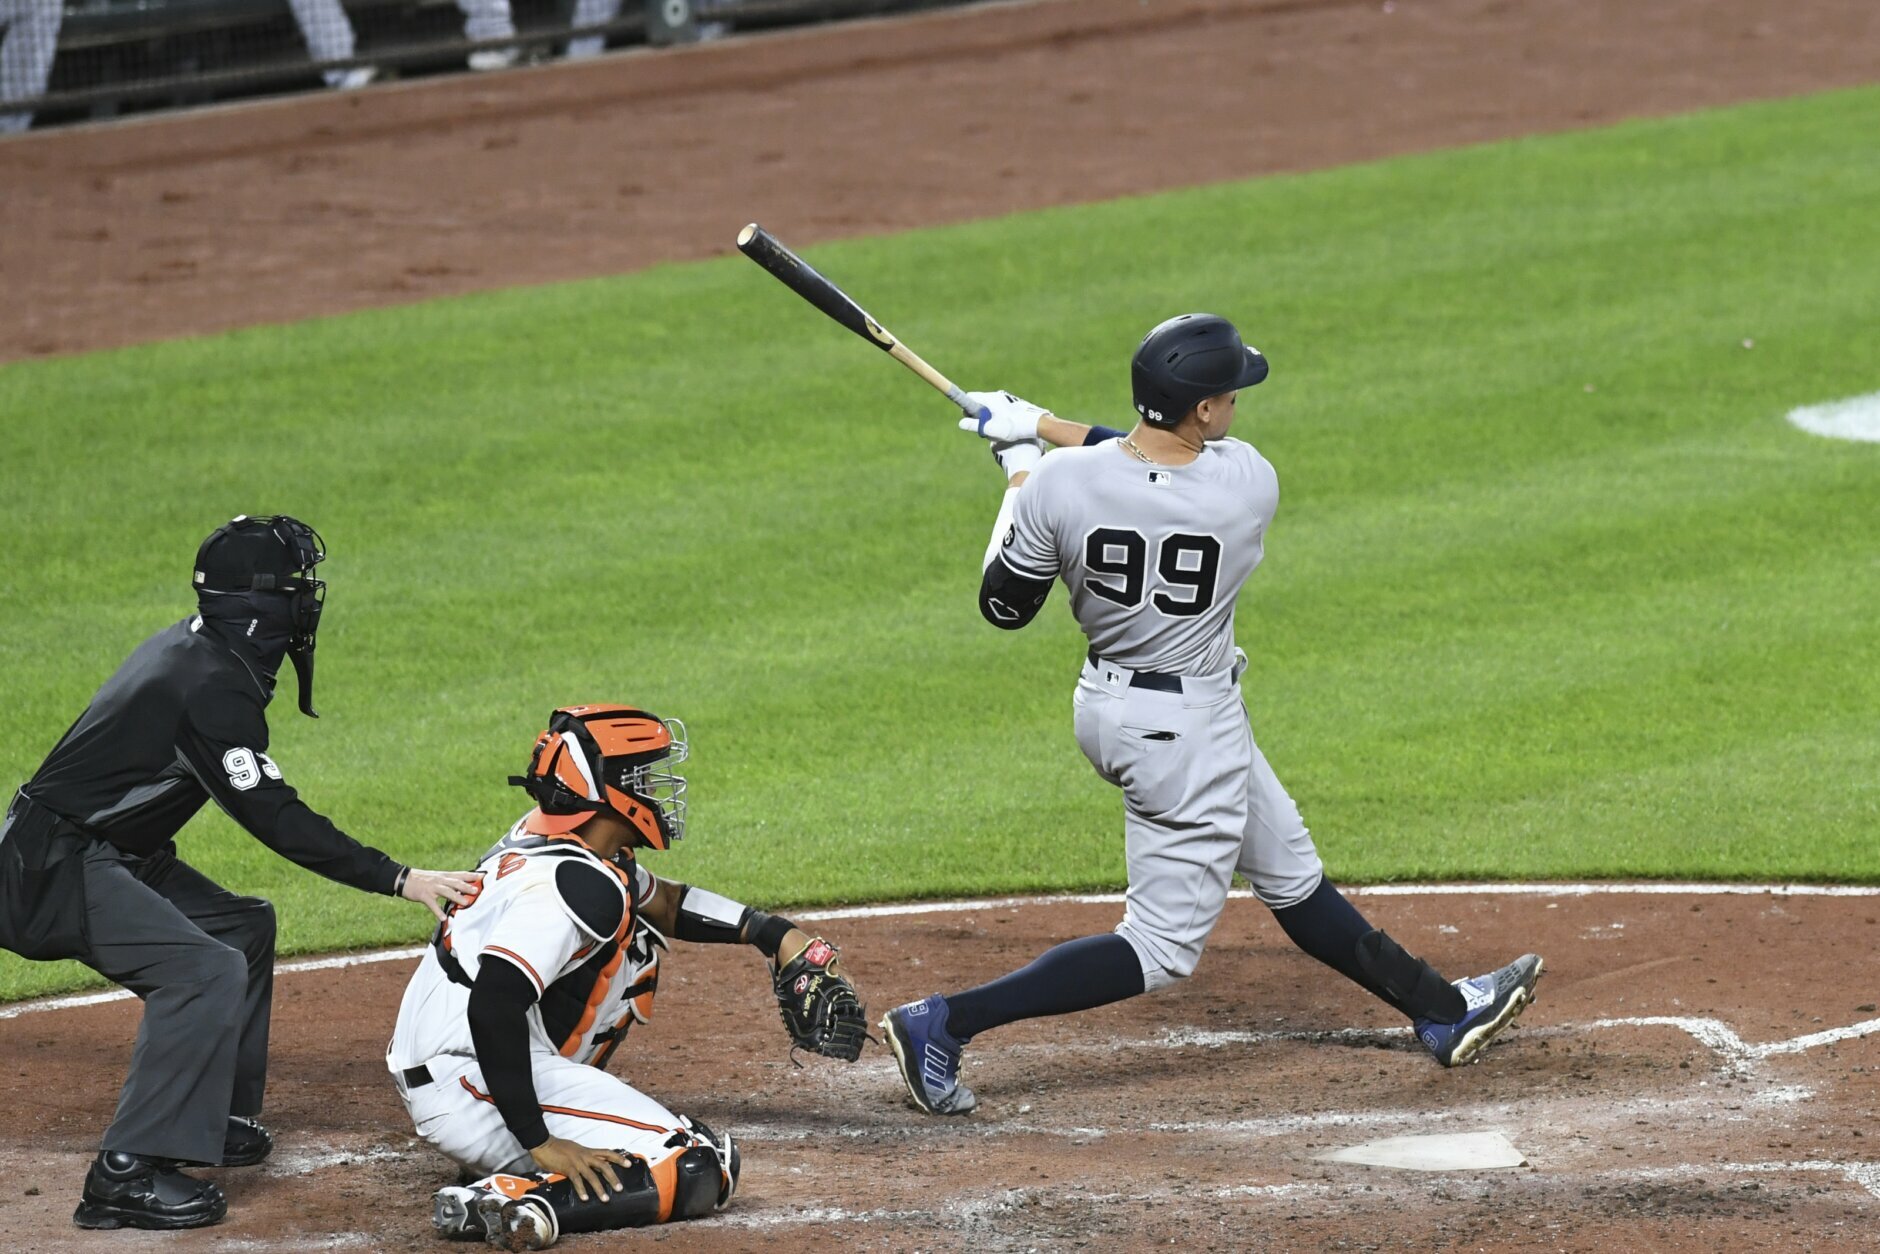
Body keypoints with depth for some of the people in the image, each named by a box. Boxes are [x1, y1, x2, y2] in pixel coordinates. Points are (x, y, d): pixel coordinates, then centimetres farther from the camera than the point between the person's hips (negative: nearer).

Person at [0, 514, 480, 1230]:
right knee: (206, 970, -24)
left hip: (111, 855, 11)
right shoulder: (215, 685, -21)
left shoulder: (187, 648, 11)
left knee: (243, 927, 20)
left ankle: (215, 1117, 24)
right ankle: (126, 1176, -28)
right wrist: (401, 881, -25)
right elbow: (275, 820, -24)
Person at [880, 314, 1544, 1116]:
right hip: (1187, 730, -7)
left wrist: (1021, 469, 6)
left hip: (1106, 703, 7)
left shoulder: (1061, 485, -17)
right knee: (1162, 949, 2)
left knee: (1291, 874, 20)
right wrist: (1038, 426, -1)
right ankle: (946, 1023, -8)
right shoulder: (1248, 485, -22)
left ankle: (1443, 1011, 35)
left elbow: (1003, 608, -4)